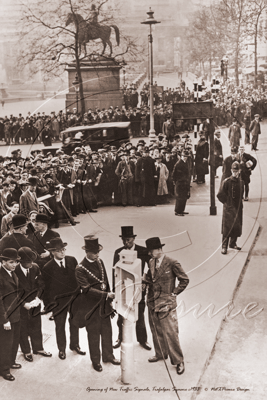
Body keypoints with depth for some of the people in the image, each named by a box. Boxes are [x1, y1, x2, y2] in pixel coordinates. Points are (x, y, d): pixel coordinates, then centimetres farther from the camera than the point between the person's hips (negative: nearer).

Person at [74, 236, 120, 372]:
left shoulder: (99, 262, 2)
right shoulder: (80, 269, -20)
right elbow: (87, 289, -25)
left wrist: (109, 297, 12)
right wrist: (106, 294, -31)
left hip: (104, 304, 6)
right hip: (91, 306, -6)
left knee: (107, 331, 17)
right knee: (94, 334, 9)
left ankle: (108, 356, 36)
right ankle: (95, 360, 27)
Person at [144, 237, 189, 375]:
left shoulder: (172, 263, -14)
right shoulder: (151, 263, 5)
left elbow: (184, 280, -7)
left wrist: (174, 293, -7)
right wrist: (146, 279, 0)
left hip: (166, 304, -6)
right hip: (152, 302, 6)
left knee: (170, 333, -4)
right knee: (156, 331, 17)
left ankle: (178, 361, 9)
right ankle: (160, 354, 36)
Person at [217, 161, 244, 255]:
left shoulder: (241, 182, 6)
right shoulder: (226, 182, -10)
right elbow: (220, 195, -6)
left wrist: (239, 203, 10)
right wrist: (226, 202, -3)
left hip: (238, 208, 6)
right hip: (228, 208, -5)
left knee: (237, 226, 11)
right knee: (227, 227, -5)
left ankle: (233, 243, 26)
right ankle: (224, 246, 0)